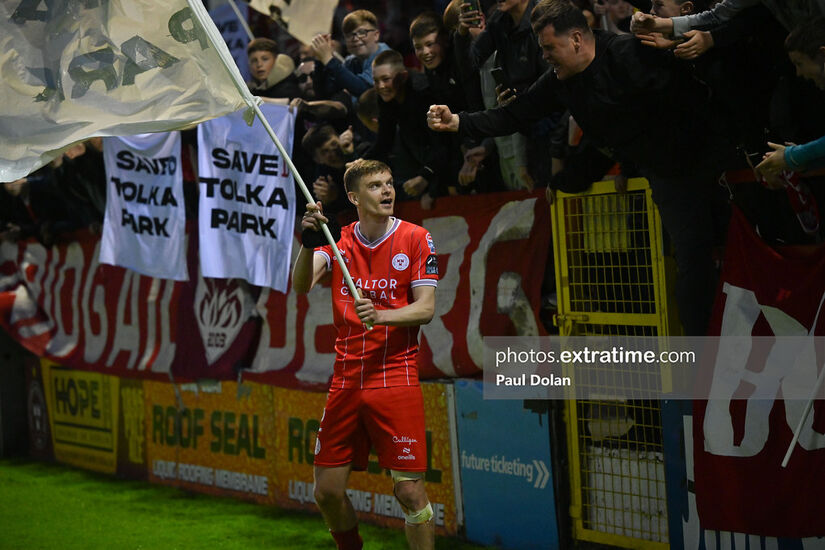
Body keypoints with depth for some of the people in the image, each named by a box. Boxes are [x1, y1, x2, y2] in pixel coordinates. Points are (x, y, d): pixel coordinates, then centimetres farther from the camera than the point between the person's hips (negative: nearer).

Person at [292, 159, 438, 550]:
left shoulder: (415, 239, 0)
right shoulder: (338, 242, 6)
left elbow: (425, 308, -6)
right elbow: (300, 286, -9)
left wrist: (381, 315, -24)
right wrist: (309, 243, -27)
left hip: (396, 381, -3)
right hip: (346, 382, 3)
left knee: (410, 491, -8)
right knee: (327, 491, 5)